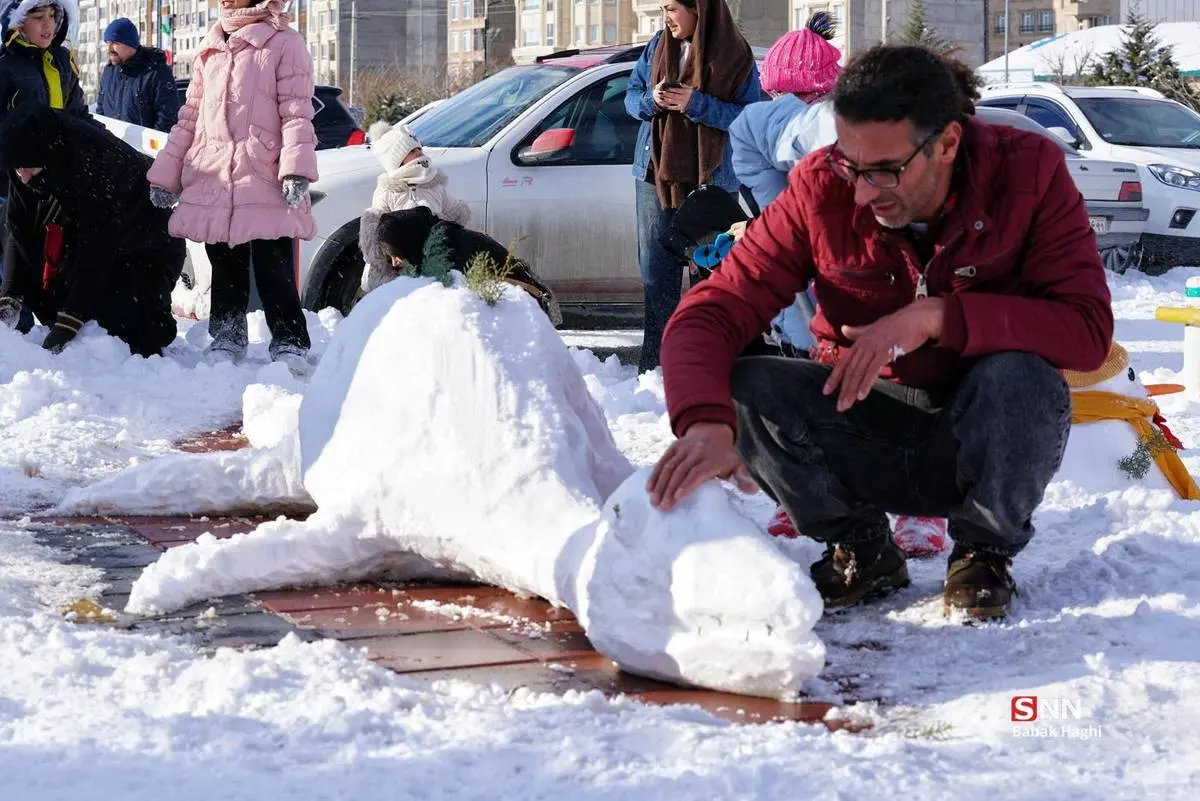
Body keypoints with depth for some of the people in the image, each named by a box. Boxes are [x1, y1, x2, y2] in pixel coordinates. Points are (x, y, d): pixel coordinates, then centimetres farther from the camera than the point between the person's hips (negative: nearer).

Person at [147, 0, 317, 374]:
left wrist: (296, 169, -18)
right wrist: (165, 174, 17)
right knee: (225, 267, 9)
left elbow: (296, 112, -6)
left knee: (272, 266, -9)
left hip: (265, 179, -5)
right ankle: (227, 338, 20)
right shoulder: (210, 51, 20)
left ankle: (290, 343, -2)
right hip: (213, 179, 5)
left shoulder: (283, 43, 2)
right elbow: (189, 117, 23)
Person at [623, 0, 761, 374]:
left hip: (710, 179, -4)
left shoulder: (735, 56, -7)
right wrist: (651, 100, -11)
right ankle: (654, 363, 8)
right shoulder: (657, 47, 5)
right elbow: (631, 95, 13)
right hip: (656, 174, 4)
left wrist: (696, 103, -21)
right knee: (656, 271, 4)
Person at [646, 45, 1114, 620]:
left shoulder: (1029, 171, -17)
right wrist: (706, 421, -42)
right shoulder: (821, 189, -16)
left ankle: (985, 553, -4)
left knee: (1018, 375, -34)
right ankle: (860, 550, 1)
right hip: (869, 431, 1)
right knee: (742, 388, -25)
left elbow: (1089, 330, -24)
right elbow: (710, 314, -20)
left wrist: (936, 317, -33)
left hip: (985, 437, -1)